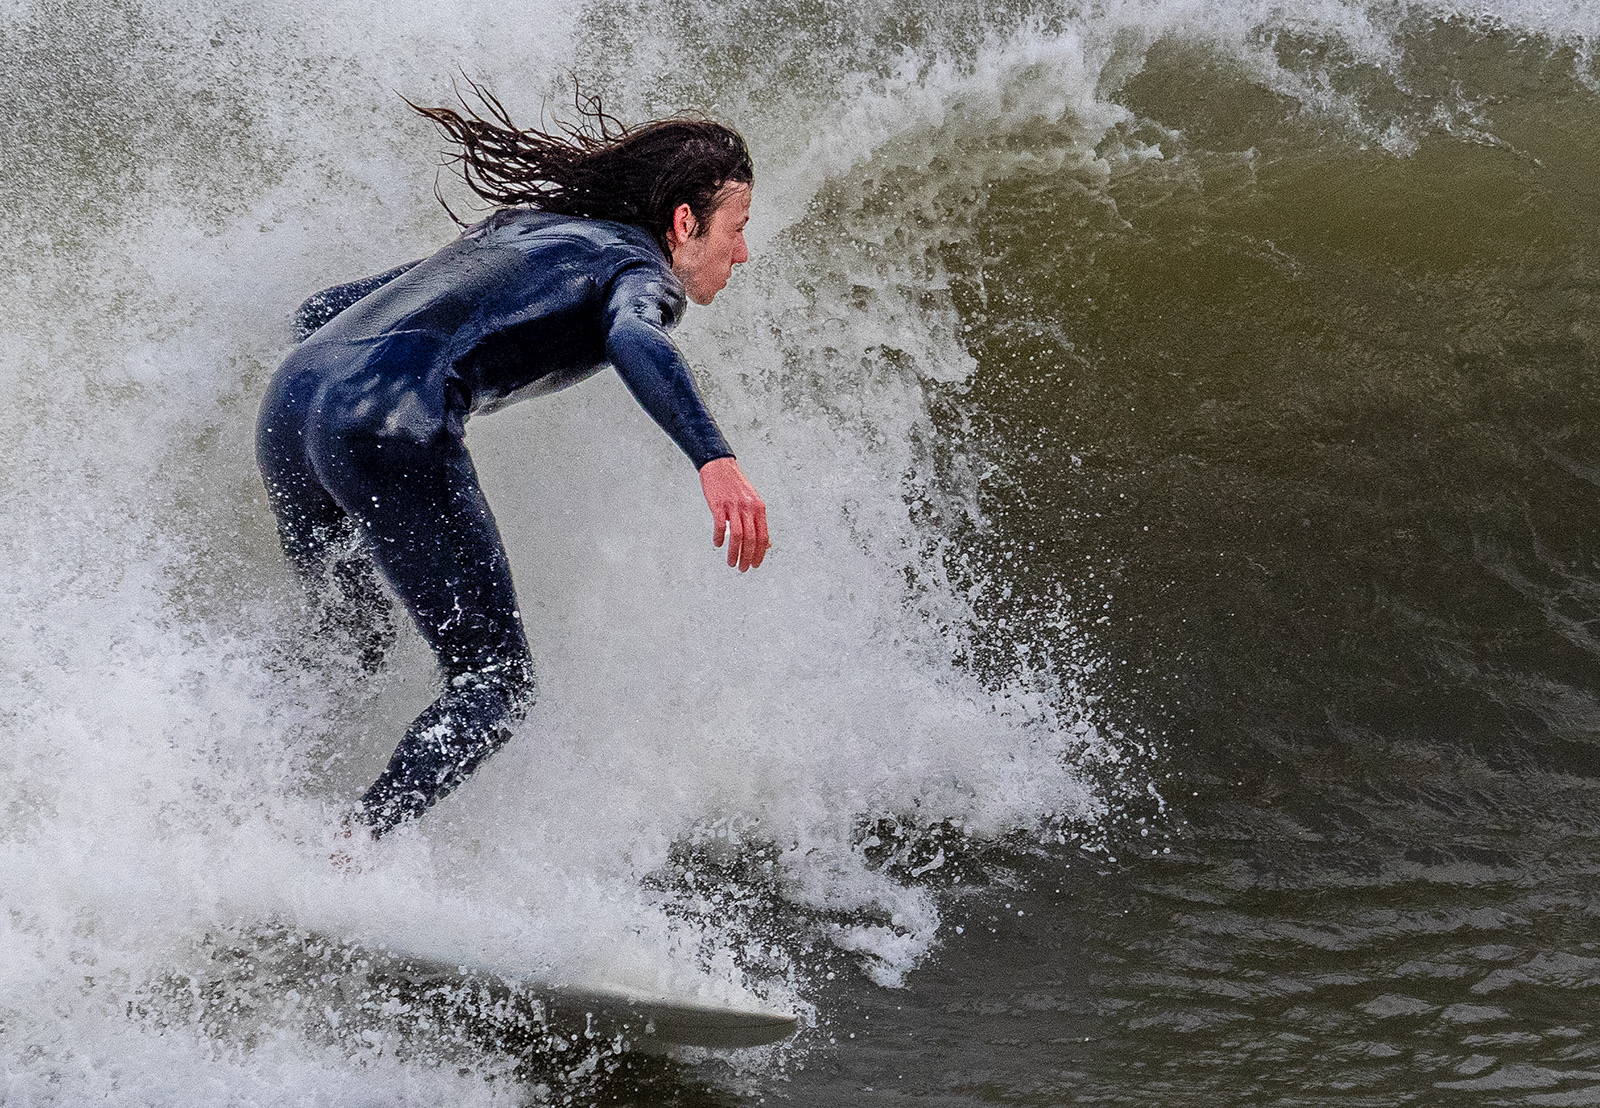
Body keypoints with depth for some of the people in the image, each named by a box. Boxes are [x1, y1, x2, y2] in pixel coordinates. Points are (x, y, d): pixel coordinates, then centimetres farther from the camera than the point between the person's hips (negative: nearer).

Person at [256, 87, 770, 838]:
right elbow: (633, 337, -17)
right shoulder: (637, 268, 11)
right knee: (495, 689, 0)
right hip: (390, 429, -8)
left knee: (348, 648, 30)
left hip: (287, 404, 8)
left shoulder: (514, 230, 33)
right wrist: (714, 461, -28)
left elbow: (320, 312, 33)